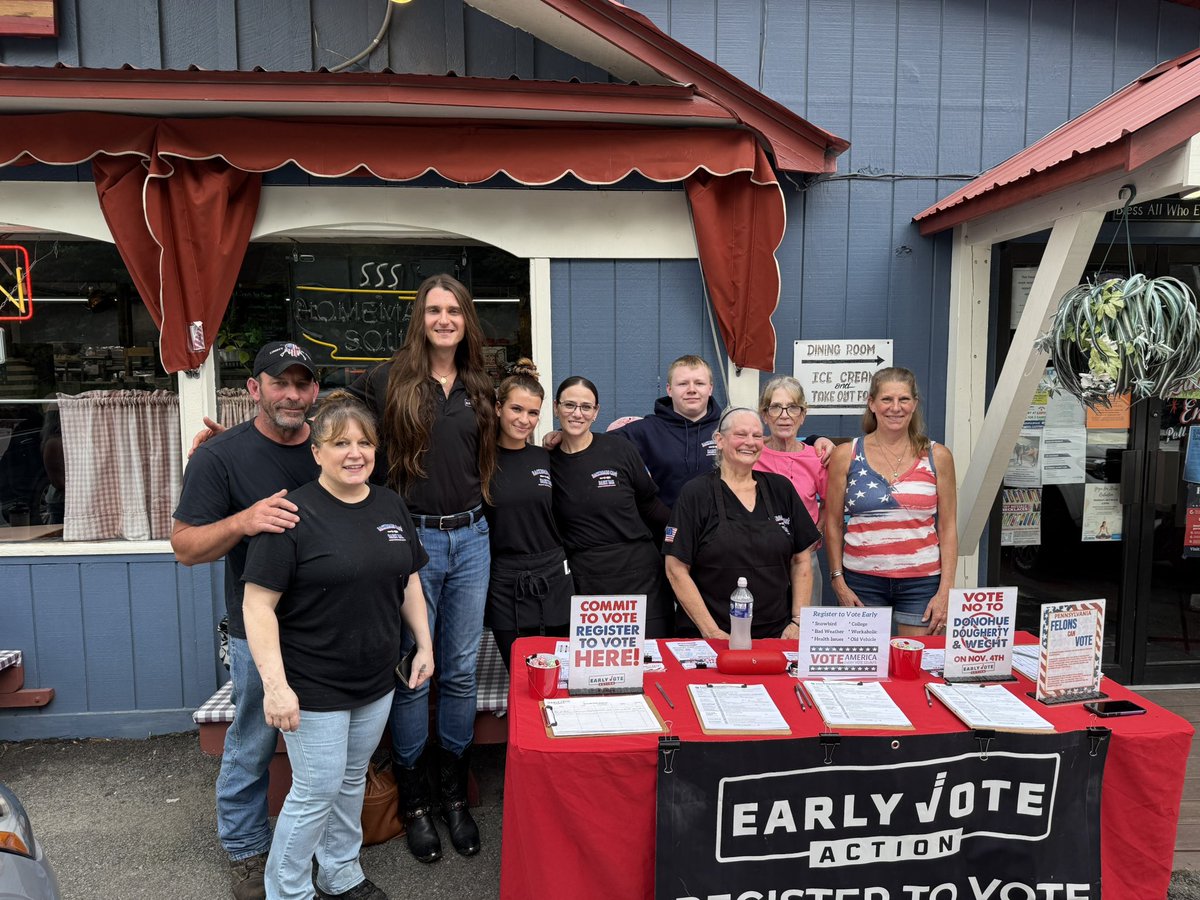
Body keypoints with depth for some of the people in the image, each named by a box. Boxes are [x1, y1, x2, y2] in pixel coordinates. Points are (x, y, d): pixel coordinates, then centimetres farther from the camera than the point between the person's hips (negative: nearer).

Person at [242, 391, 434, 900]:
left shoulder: (391, 507, 3)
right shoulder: (293, 514, -16)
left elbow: (409, 583, 12)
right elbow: (258, 604, -17)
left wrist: (425, 645, 8)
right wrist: (275, 683, -23)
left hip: (377, 681, 6)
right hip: (315, 686, -6)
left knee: (353, 780, 20)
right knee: (317, 791, 5)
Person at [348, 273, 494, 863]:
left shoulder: (480, 389, 10)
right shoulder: (389, 381, -4)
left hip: (470, 538, 4)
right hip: (412, 537, -4)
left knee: (462, 671, 11)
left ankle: (455, 793, 28)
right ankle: (414, 800, 25)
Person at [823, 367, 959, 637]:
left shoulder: (937, 457, 3)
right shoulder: (846, 455, 1)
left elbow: (948, 528, 4)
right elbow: (832, 524, 4)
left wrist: (946, 591, -2)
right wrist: (838, 580, -1)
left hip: (922, 582, 1)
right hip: (862, 582, 0)